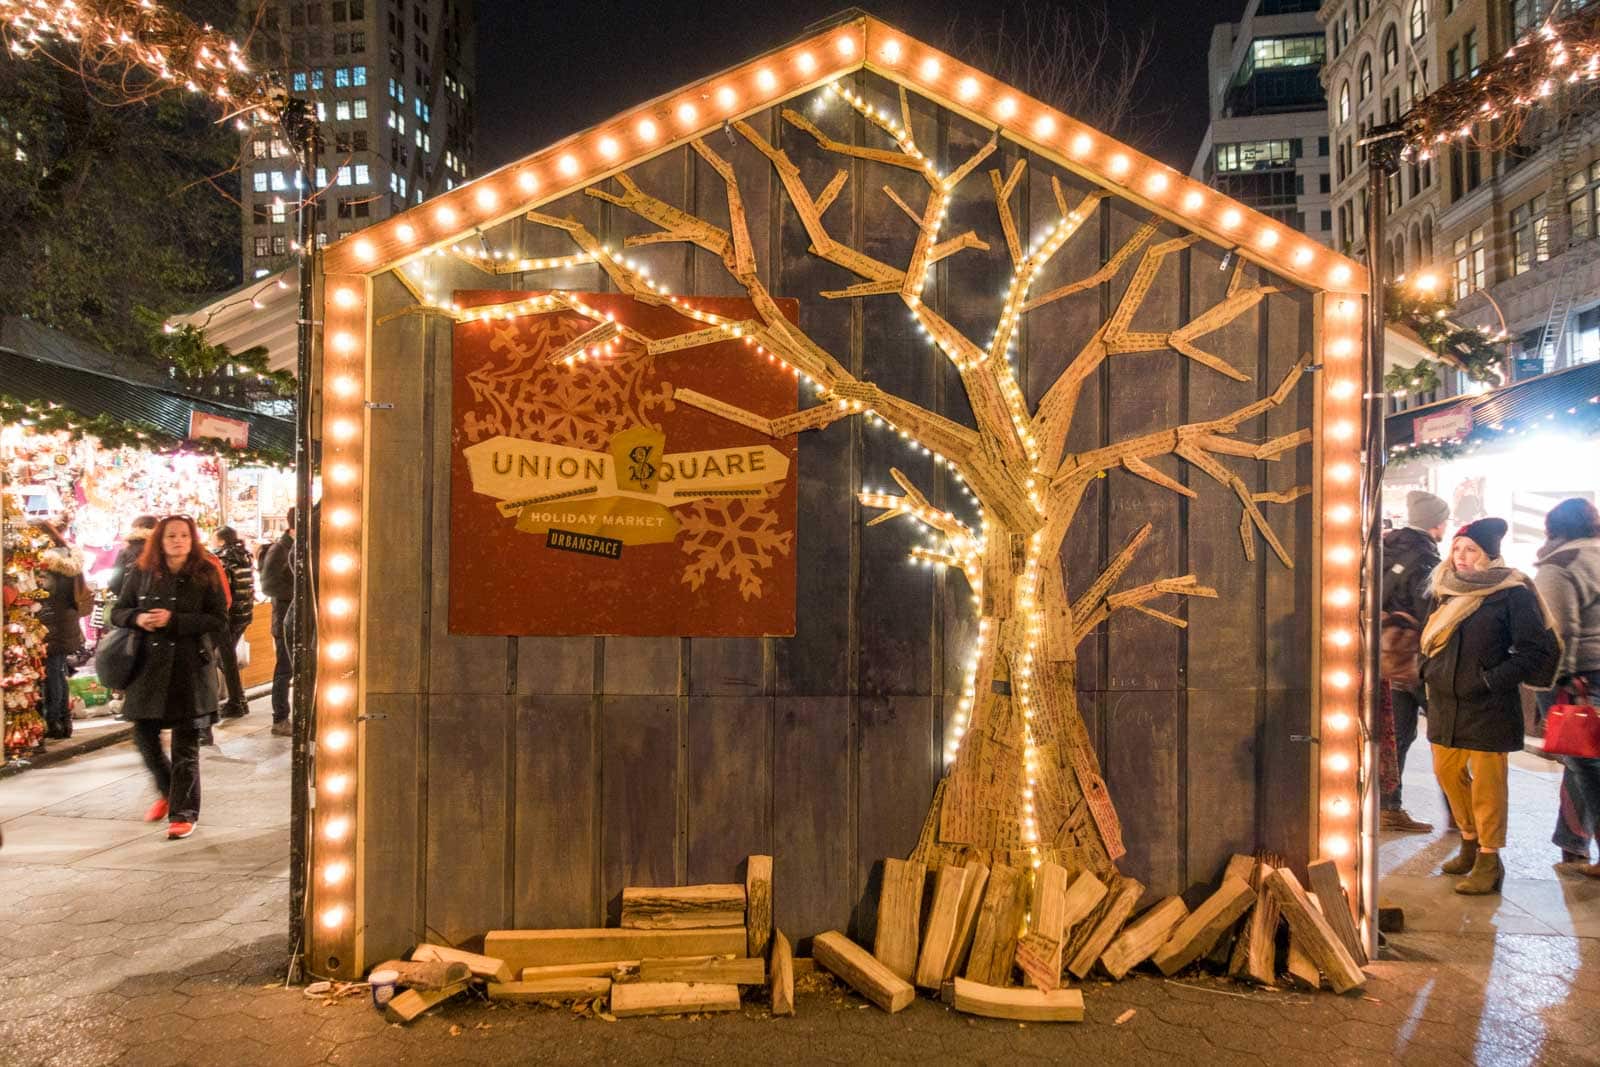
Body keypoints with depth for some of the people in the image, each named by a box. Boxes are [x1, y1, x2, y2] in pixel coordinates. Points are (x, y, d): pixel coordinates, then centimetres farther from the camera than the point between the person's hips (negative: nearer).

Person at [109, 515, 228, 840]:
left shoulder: (206, 575, -3)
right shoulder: (141, 572, 5)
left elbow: (220, 622, -7)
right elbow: (117, 612, 12)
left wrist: (174, 620, -17)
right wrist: (137, 618, -10)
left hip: (191, 667, -3)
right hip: (150, 665, 3)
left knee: (186, 745, 1)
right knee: (144, 734, 8)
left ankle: (183, 813, 12)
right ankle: (168, 792, 35)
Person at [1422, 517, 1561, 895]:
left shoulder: (1511, 592, -11)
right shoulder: (1446, 588, 8)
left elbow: (1536, 648, -11)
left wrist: (1494, 678, -17)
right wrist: (1430, 670, 10)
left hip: (1488, 706, -7)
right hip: (1445, 701, 7)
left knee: (1486, 783, -1)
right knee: (1448, 772, 15)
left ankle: (1489, 862, 11)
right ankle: (1471, 843, 33)